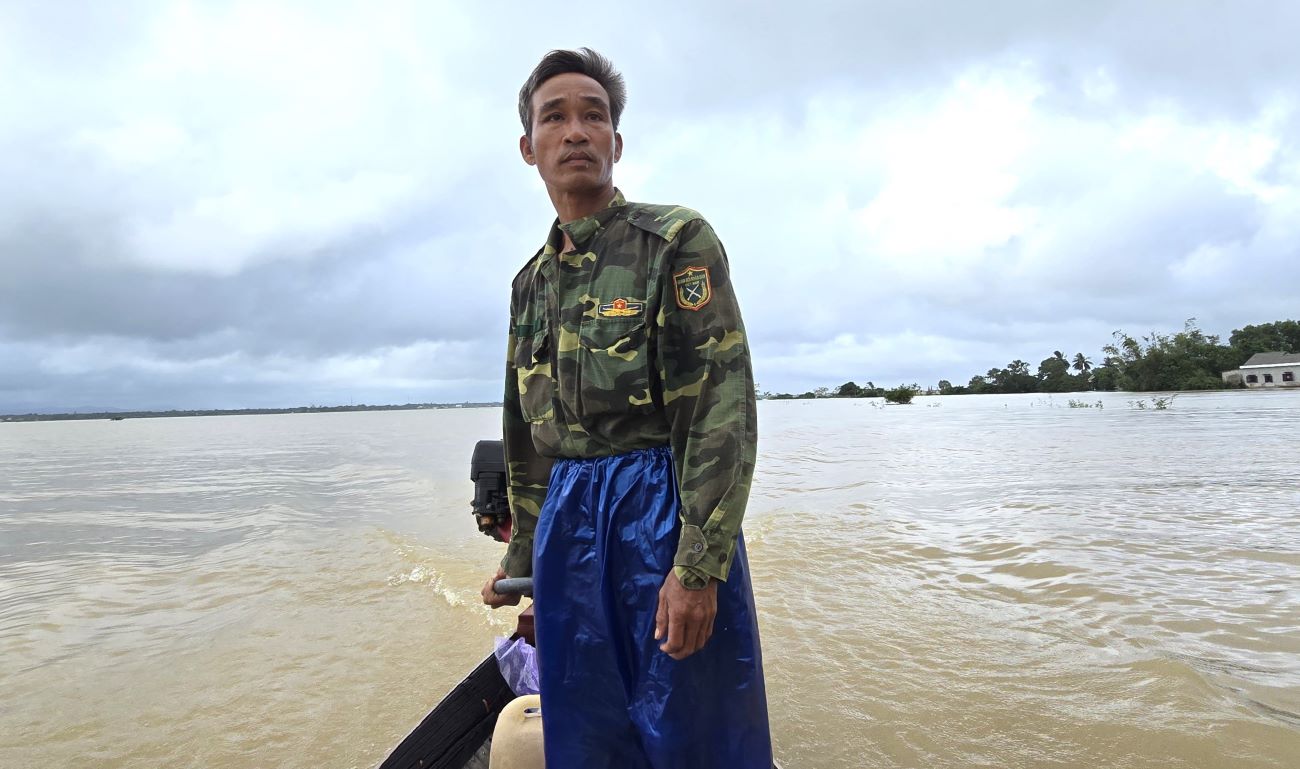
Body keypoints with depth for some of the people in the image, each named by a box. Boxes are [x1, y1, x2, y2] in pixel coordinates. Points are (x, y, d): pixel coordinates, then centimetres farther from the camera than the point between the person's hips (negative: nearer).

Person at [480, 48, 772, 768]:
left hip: (664, 510, -5)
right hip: (568, 520, 6)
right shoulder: (531, 282, 14)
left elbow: (725, 407, -14)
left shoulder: (677, 240, -6)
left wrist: (698, 566, -20)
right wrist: (523, 554, 21)